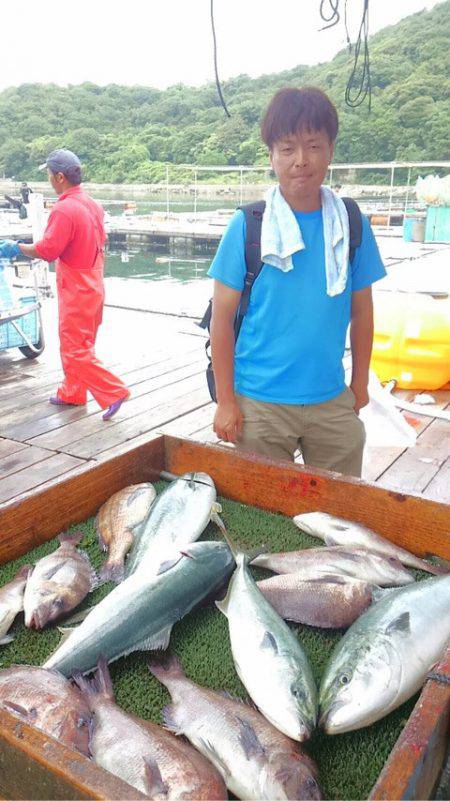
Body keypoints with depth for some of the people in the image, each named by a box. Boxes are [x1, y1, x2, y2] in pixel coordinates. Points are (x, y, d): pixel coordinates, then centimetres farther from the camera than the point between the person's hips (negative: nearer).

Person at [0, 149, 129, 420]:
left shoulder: (64, 209, -21)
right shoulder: (93, 204, 6)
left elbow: (47, 250, -22)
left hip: (76, 292, -9)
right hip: (93, 287, 9)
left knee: (76, 350, -1)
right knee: (77, 345, 19)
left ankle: (114, 391, -3)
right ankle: (72, 393, 30)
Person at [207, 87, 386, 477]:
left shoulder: (353, 224, 0)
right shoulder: (247, 226, -8)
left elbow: (361, 310, 8)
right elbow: (222, 318, -5)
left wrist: (360, 384, 11)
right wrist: (225, 401, -6)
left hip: (333, 401, 3)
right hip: (260, 404, -2)